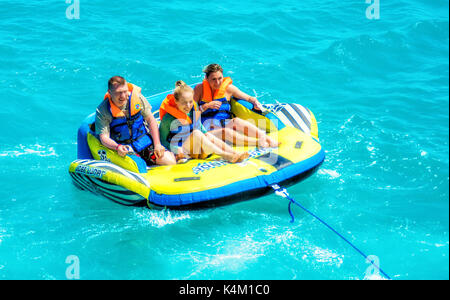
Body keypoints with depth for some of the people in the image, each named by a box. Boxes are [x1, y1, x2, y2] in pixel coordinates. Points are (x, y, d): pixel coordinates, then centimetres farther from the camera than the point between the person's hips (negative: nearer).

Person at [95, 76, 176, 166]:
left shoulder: (137, 97, -7)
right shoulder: (102, 111, -13)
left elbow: (151, 121, 2)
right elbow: (104, 137, -15)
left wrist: (157, 145, -6)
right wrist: (117, 147, -36)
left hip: (144, 141, 2)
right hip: (124, 147, -2)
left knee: (170, 162, -12)